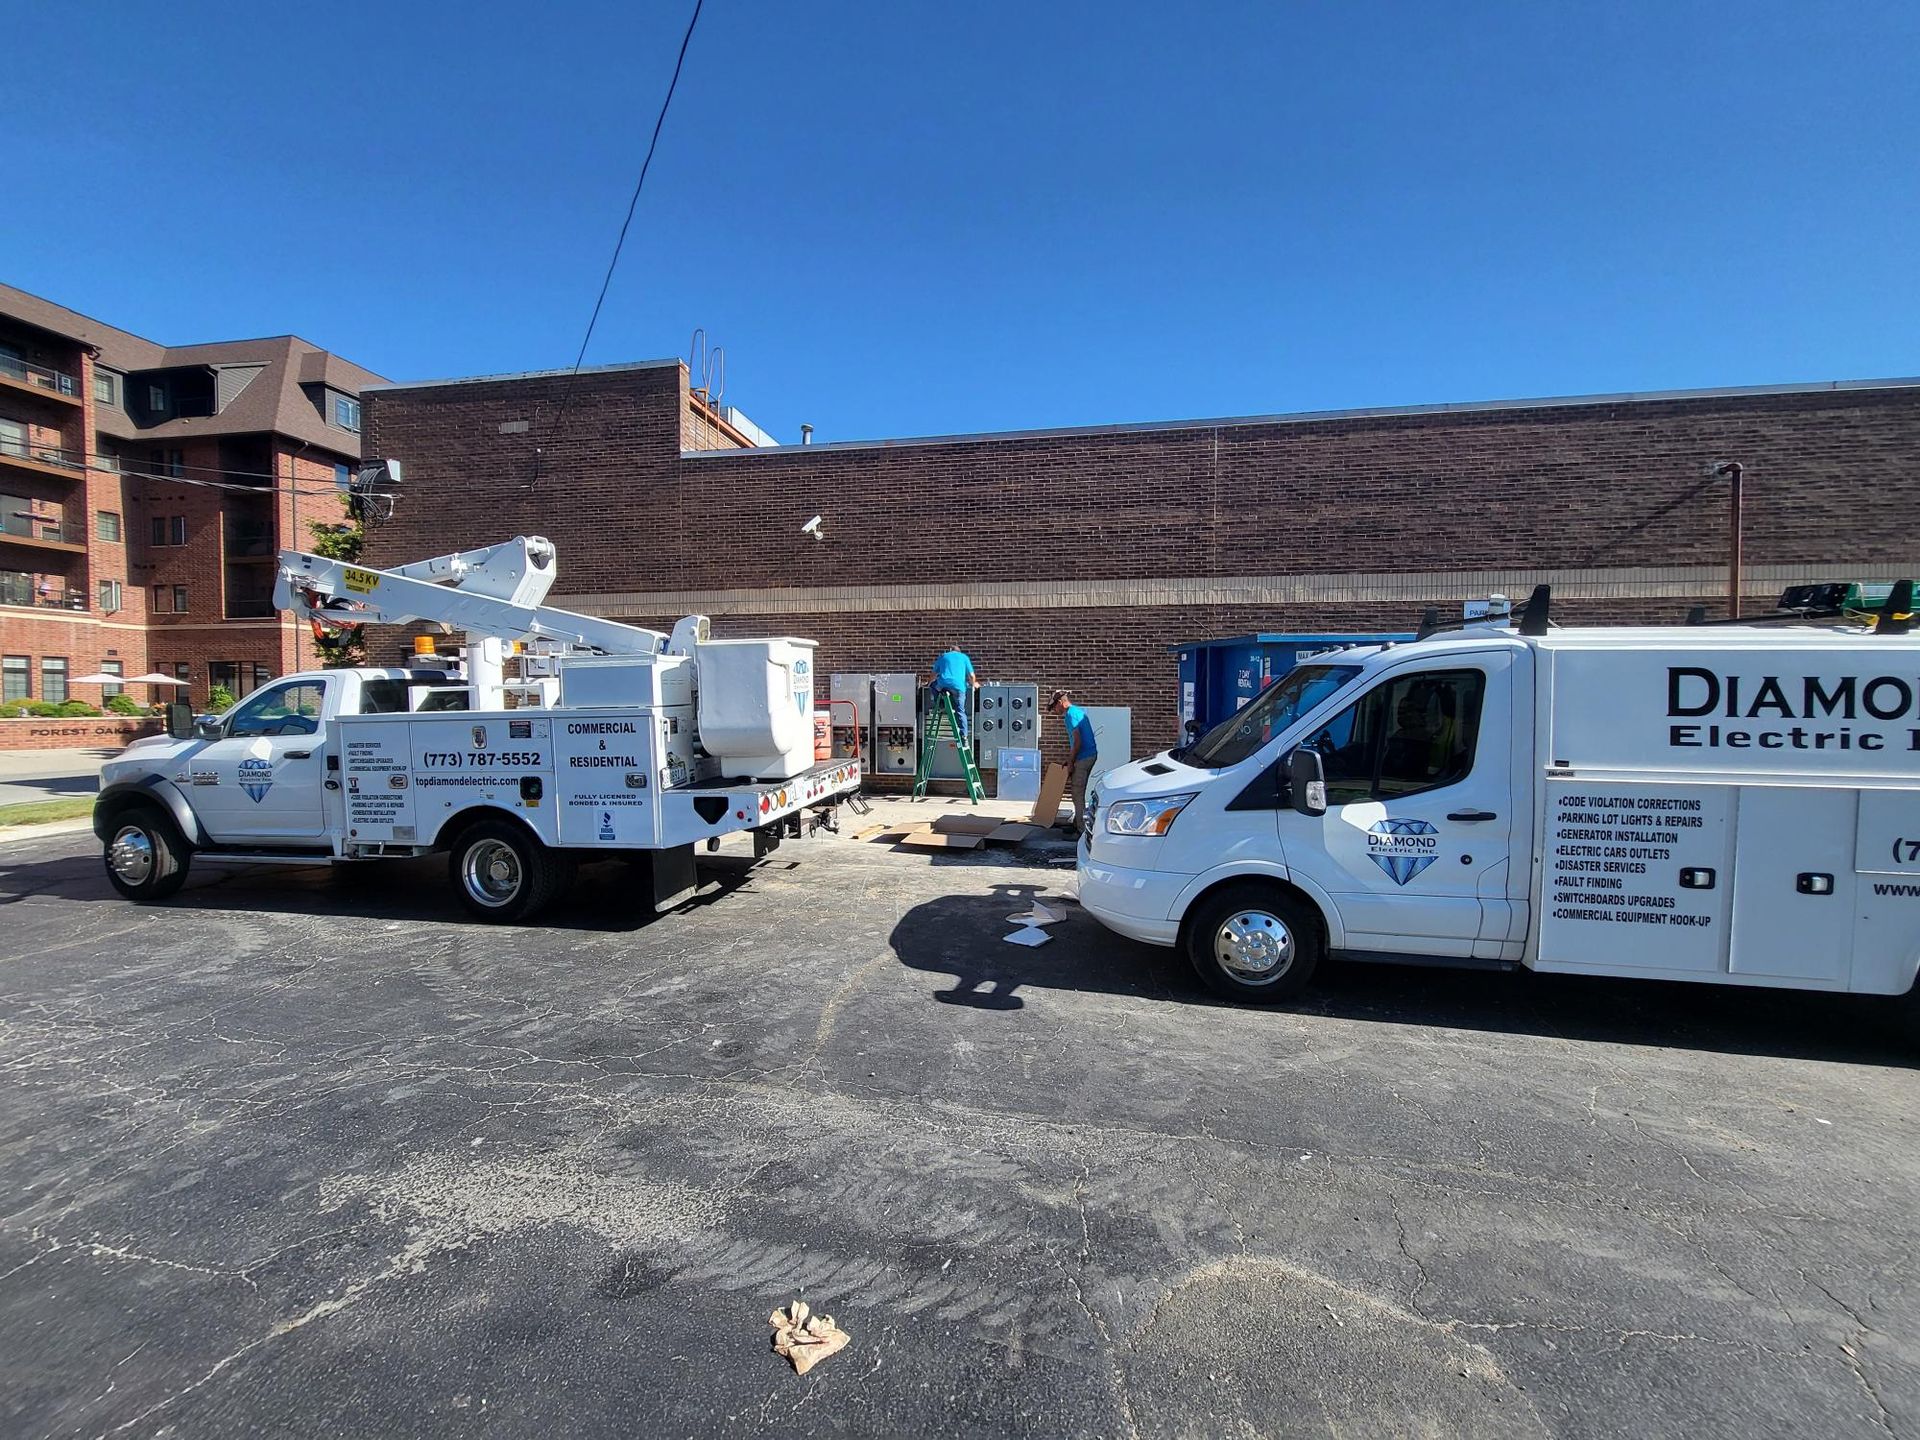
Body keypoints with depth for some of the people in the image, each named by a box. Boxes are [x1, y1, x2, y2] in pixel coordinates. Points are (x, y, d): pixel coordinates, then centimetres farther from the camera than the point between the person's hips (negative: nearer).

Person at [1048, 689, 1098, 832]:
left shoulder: (1070, 714, -15)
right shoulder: (1079, 711, 16)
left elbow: (1077, 741, -20)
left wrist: (1070, 763, -14)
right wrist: (1070, 759, 20)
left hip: (1083, 757, -10)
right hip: (1091, 754, 10)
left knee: (1078, 793, -3)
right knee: (1078, 791, 17)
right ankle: (1077, 822, 25)